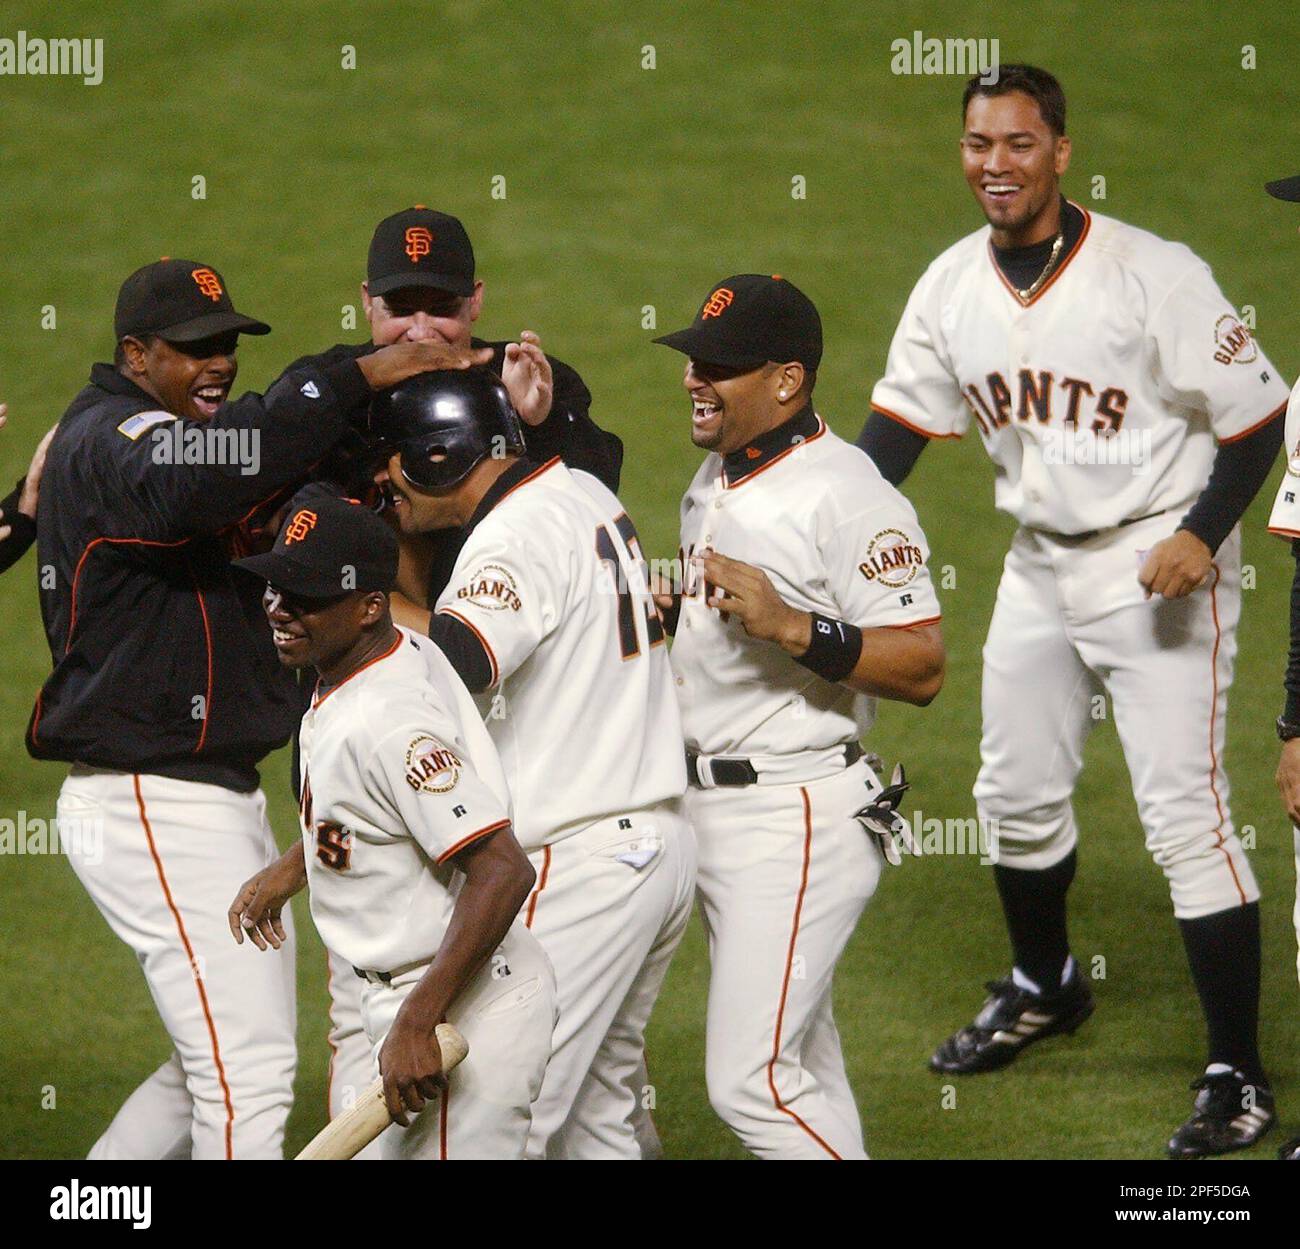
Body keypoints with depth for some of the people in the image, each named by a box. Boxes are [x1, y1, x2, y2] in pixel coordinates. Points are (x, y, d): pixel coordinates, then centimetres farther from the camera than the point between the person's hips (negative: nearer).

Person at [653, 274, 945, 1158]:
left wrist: (791, 626, -31)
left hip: (798, 817, -10)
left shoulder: (845, 495, -17)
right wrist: (669, 614, 10)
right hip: (711, 816, 10)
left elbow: (924, 668, -22)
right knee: (802, 1072, 17)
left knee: (750, 1081, -14)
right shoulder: (714, 481, 12)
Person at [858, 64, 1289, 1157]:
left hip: (1159, 565, -7)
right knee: (1017, 795, 20)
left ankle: (1239, 1077, -5)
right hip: (1040, 564, 7)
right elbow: (895, 430, 7)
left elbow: (1256, 417, -13)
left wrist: (1202, 534, -25)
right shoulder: (953, 287, -1)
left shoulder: (1152, 276, -19)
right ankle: (1045, 987, 47)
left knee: (1184, 813, -11)